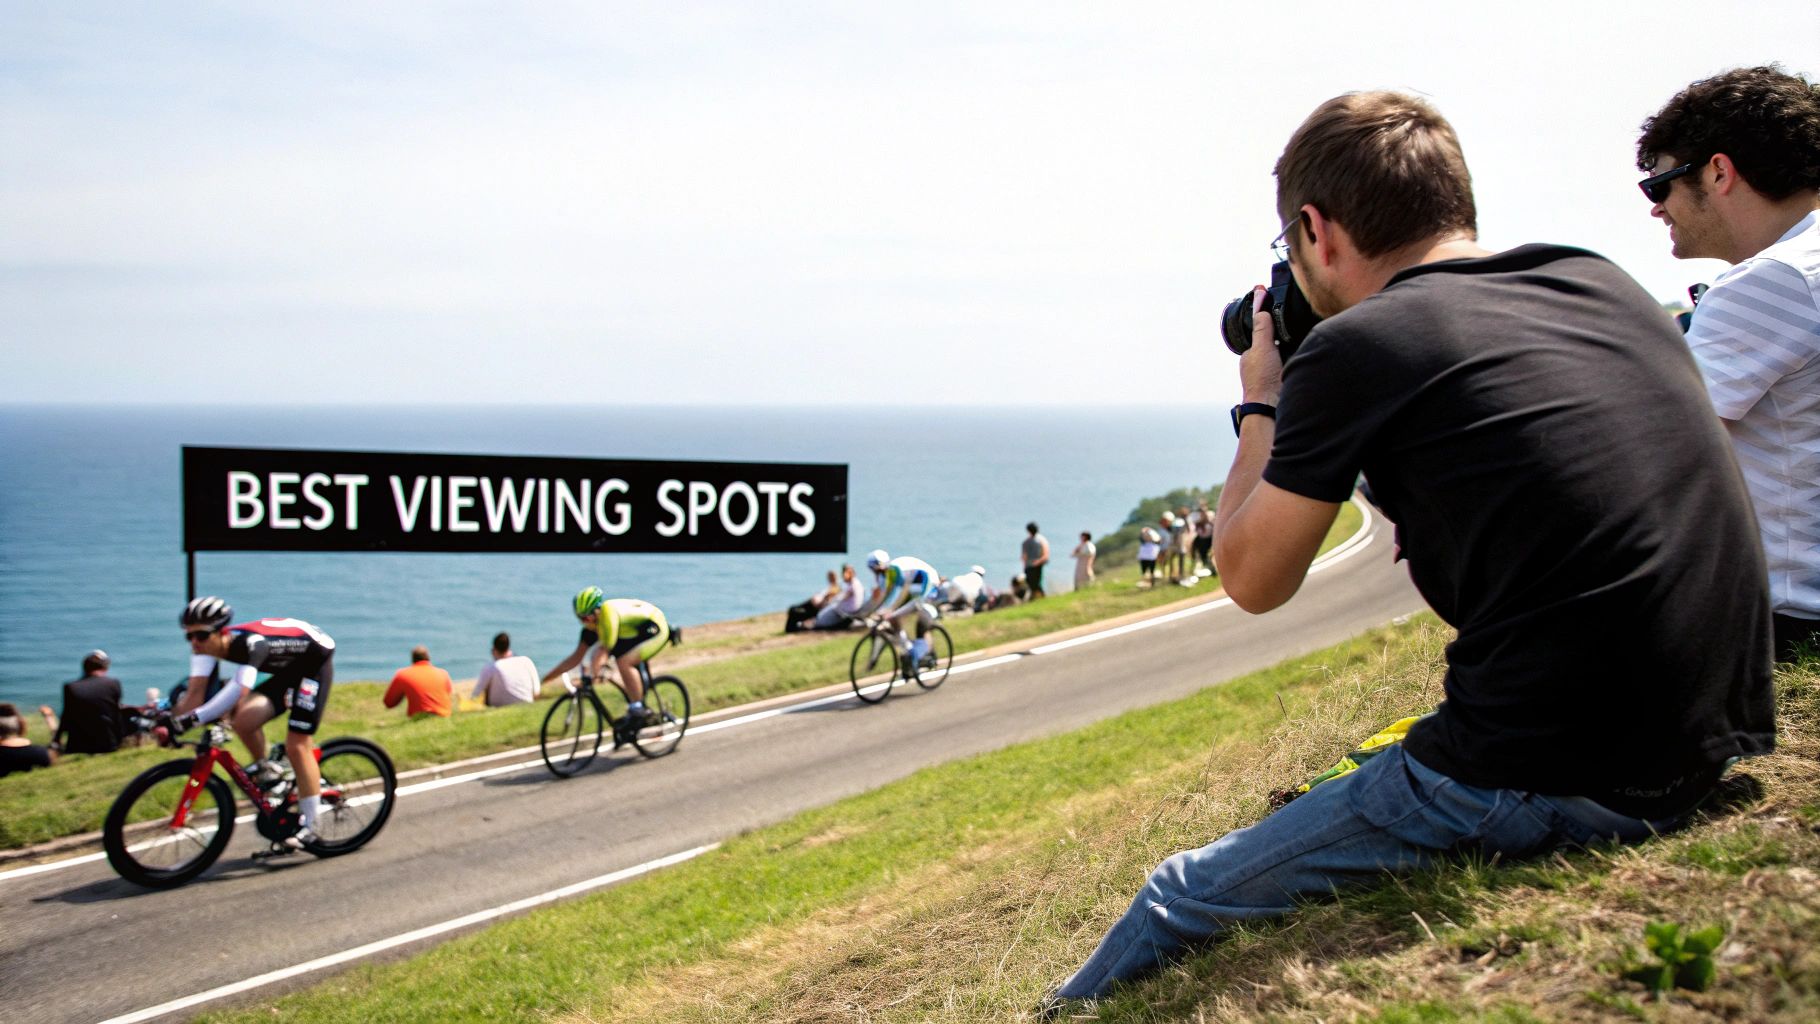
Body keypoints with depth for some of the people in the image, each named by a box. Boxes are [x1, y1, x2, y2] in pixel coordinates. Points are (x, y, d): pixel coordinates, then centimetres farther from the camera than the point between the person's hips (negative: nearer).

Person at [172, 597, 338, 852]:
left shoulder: (251, 643, -37)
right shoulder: (209, 646, -15)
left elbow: (239, 689, -52)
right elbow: (195, 692, -20)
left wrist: (194, 718, -58)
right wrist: (172, 722, -32)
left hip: (315, 661, -7)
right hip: (287, 668, 7)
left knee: (297, 746, -11)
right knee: (243, 721, -13)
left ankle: (307, 828, -3)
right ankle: (265, 771, 14)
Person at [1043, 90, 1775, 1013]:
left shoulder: (1356, 348, -10)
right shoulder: (1607, 288, 9)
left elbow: (1253, 580, 2)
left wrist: (1261, 406, 16)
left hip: (1553, 780, -9)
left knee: (1183, 901, 9)